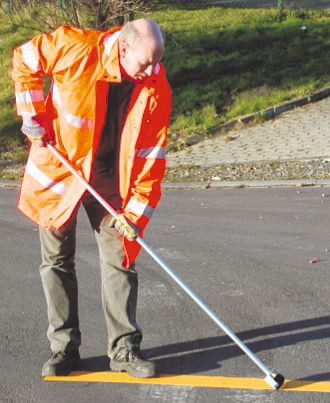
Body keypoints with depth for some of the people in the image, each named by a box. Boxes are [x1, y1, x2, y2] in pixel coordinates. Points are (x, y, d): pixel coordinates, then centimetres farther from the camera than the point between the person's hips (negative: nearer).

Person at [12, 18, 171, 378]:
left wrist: (136, 212, -15)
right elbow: (24, 60, -5)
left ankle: (124, 349, 11)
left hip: (110, 180, 1)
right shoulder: (75, 48, -23)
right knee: (57, 260, 5)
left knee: (120, 258, 0)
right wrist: (32, 113, -9)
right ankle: (64, 347, 17)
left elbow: (151, 154, -13)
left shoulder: (156, 89, -17)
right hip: (58, 167, -1)